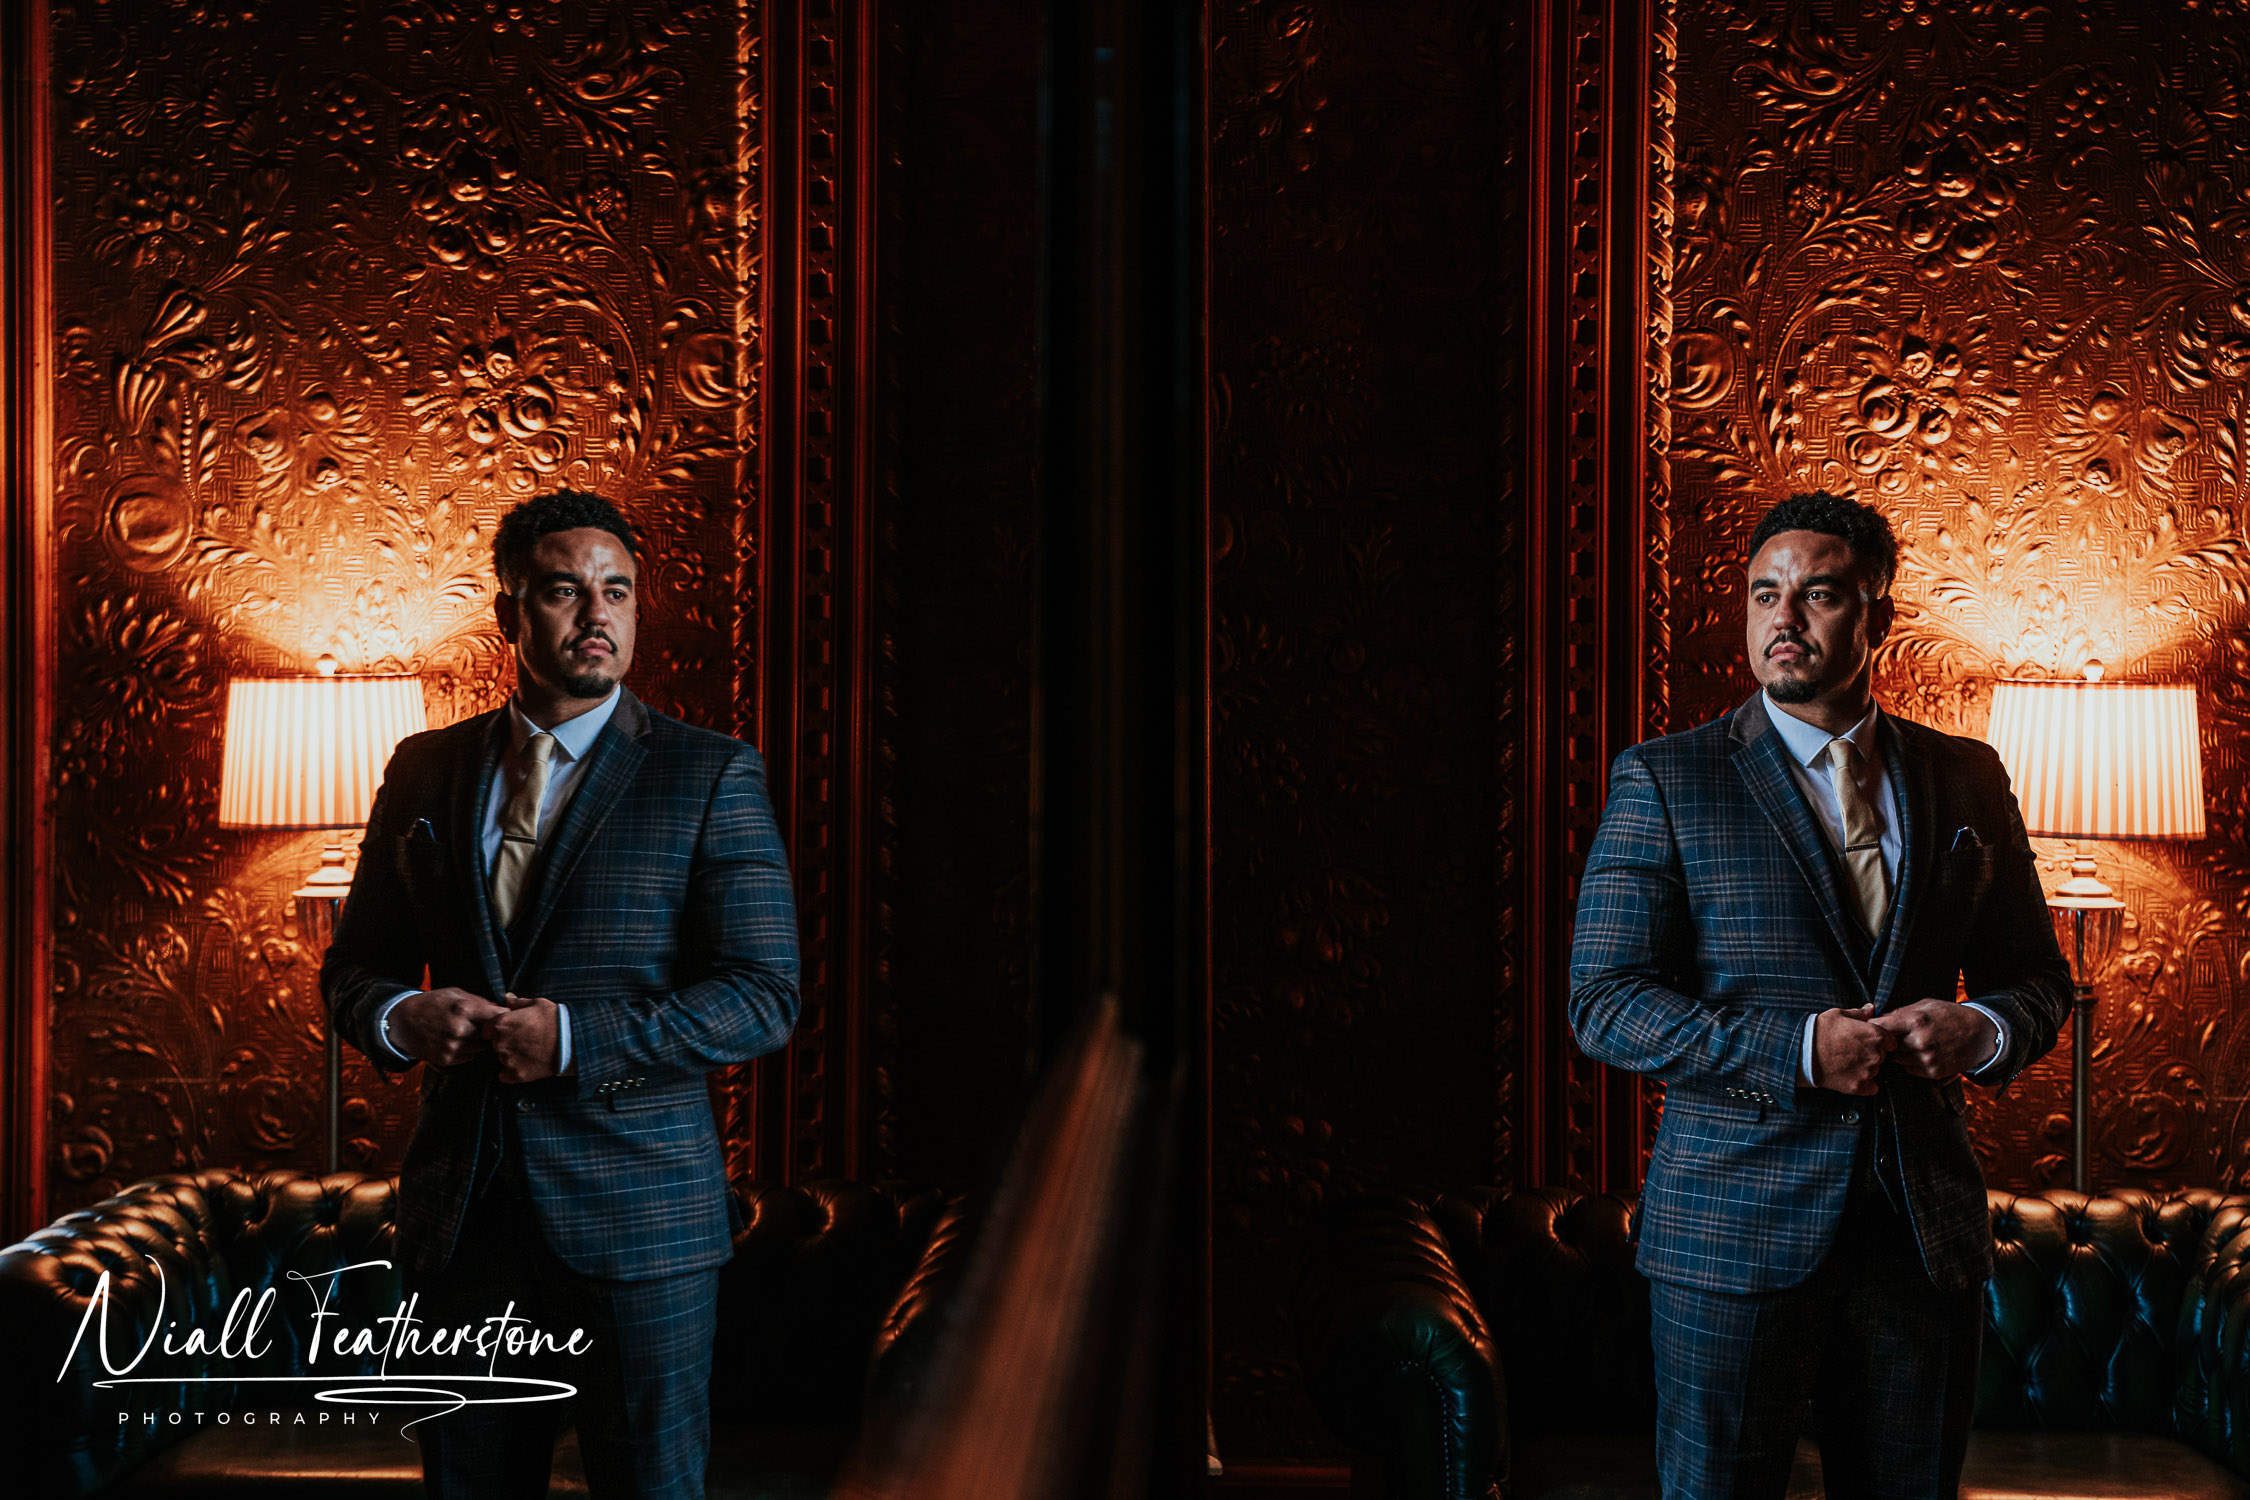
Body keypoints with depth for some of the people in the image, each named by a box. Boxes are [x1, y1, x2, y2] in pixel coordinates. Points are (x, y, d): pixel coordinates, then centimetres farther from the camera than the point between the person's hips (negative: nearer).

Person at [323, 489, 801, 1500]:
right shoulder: (425, 770, 10)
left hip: (638, 1221, -3)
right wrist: (404, 1018, -8)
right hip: (461, 1216, 4)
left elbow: (764, 998, -8)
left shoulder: (711, 776, -2)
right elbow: (351, 968, 16)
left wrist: (575, 1037, -18)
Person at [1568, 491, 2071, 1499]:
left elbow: (2037, 977, 15)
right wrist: (1797, 1050, -18)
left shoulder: (1966, 780, 10)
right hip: (1737, 1222, -3)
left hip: (1927, 1222, 4)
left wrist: (1981, 1030, -9)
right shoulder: (1663, 782, -3)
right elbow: (1605, 1002, -7)